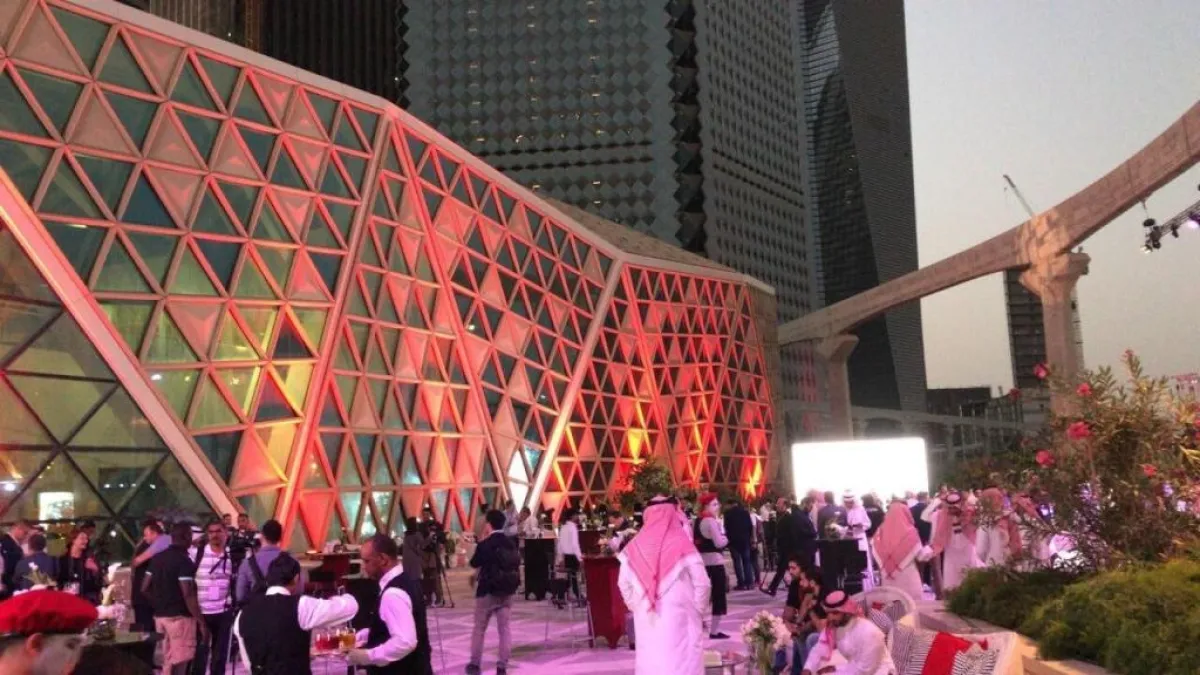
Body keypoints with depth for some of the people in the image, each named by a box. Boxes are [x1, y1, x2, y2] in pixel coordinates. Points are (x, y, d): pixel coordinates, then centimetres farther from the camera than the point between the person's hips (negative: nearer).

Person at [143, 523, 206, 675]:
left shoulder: (157, 558, 9)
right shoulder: (184, 561, -15)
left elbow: (144, 588, 12)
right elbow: (188, 595, -21)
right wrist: (202, 622, -18)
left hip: (160, 616, 8)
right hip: (180, 616, -8)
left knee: (168, 661, 16)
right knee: (179, 663, -3)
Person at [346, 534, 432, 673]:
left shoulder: (393, 593, -24)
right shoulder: (406, 580, 6)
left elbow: (405, 642, -33)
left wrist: (368, 656, -25)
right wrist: (361, 636, 12)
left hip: (401, 670, -10)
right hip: (411, 668, 10)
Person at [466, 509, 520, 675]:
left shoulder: (485, 544, -13)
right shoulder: (511, 543, 1)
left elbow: (474, 563, 0)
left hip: (487, 591, -4)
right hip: (507, 592, 4)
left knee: (479, 629, 11)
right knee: (505, 629, 5)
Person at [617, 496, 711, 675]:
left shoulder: (634, 546, 0)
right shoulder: (682, 544, -10)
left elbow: (623, 584, 6)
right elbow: (702, 584, -9)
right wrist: (699, 611, 5)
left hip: (647, 620, 4)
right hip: (679, 618, -3)